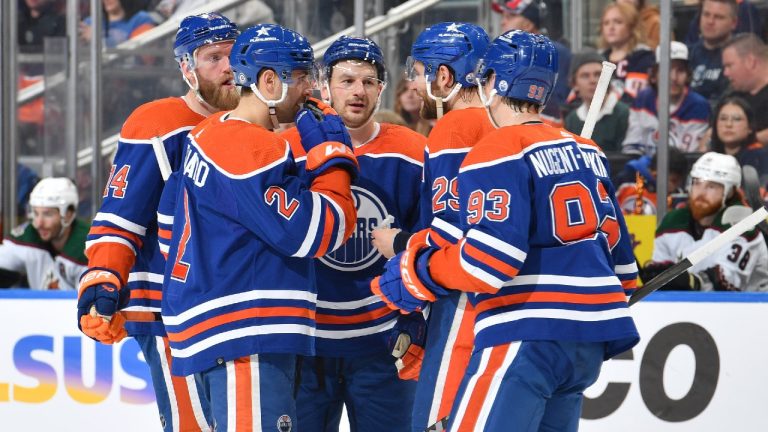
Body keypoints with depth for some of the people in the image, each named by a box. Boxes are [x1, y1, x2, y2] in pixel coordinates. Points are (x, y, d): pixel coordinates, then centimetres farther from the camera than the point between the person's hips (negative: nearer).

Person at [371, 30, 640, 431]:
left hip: (530, 337, -9)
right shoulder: (586, 151, 18)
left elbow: (491, 257, -17)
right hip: (590, 340, 9)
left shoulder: (499, 151, -8)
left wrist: (416, 271, -5)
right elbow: (617, 250, 21)